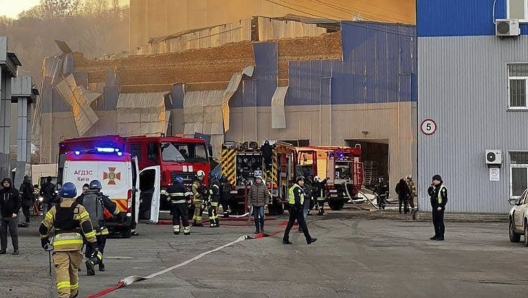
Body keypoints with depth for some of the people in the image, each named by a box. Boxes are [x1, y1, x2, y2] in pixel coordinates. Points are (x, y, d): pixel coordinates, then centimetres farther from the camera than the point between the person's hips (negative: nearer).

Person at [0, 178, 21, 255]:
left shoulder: (14, 191, -1)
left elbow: (19, 202, -2)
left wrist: (15, 212, -10)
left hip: (12, 216, -4)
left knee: (14, 232, -3)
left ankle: (16, 249, 1)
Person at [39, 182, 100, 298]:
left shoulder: (54, 210, 7)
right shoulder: (79, 209, 3)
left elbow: (43, 228, 11)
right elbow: (87, 228, -6)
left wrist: (44, 241, 30)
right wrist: (94, 245, -5)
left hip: (59, 243, -1)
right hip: (75, 243, 1)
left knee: (61, 270, -8)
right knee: (73, 268, 19)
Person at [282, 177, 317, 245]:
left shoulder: (293, 188, 18)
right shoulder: (297, 188, -14)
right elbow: (297, 199, -22)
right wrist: (299, 208, -22)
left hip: (292, 208, 10)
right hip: (297, 208, -10)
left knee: (290, 223, 10)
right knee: (302, 224, -4)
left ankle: (285, 239, 9)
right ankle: (309, 239, 1)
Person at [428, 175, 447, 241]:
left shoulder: (442, 188, -12)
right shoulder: (434, 187, 14)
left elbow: (445, 199, -16)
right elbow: (430, 193, 20)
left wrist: (441, 206, -21)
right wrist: (431, 186, 8)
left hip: (439, 208, -9)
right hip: (434, 207, 9)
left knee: (440, 221, -7)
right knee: (435, 221, 13)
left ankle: (441, 236, -4)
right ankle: (437, 235, 22)